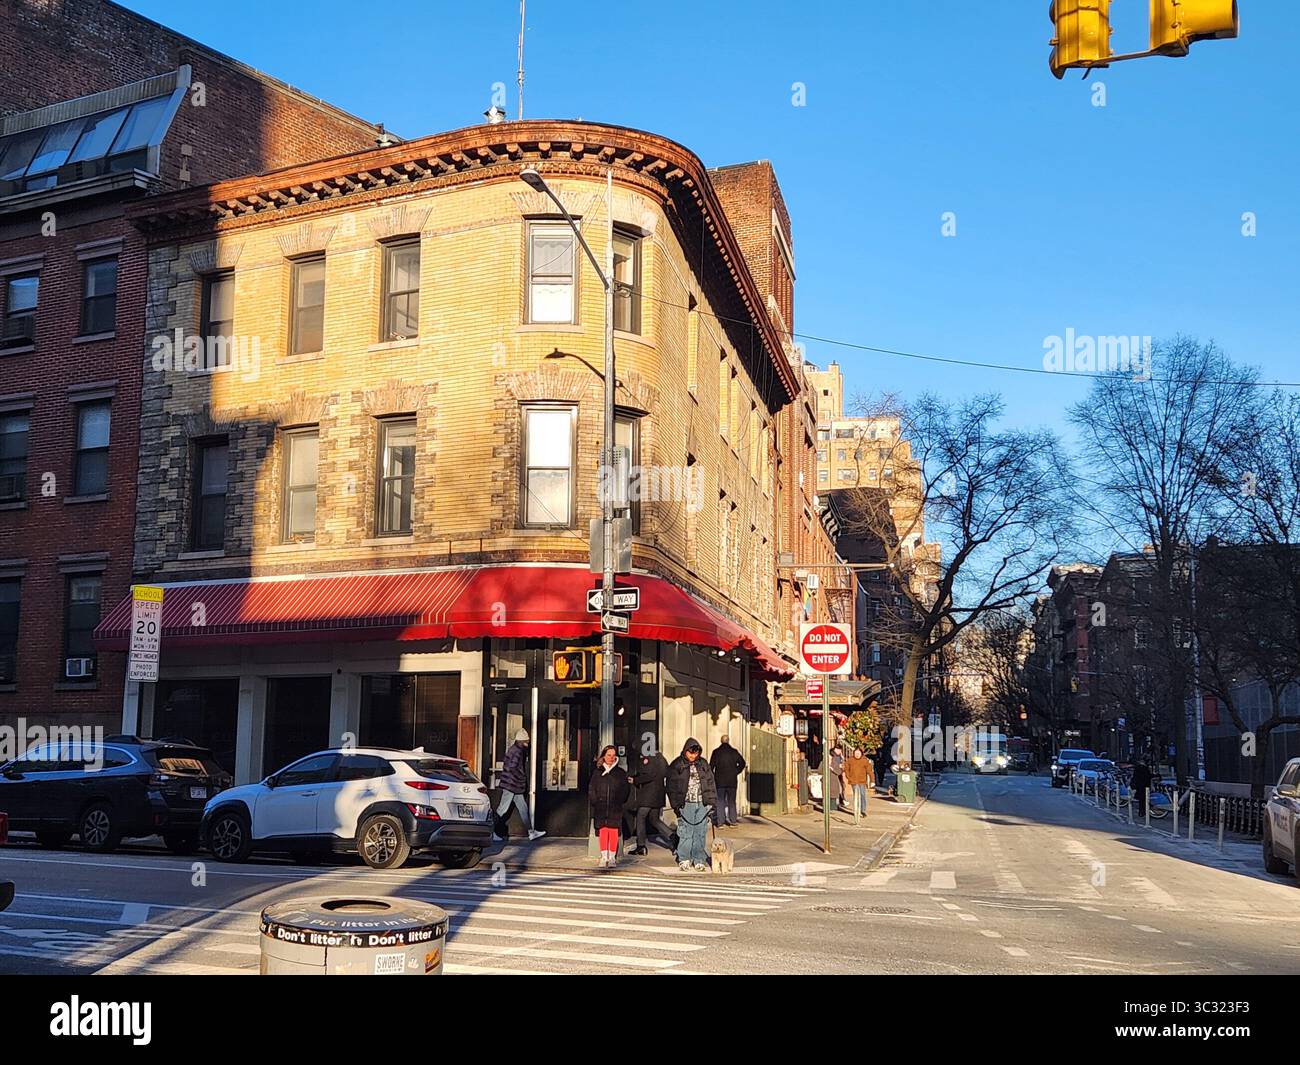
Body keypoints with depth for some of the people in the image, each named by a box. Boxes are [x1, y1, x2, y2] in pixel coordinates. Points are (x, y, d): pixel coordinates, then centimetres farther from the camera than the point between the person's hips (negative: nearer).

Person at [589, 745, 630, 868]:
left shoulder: (620, 773, 8)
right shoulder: (597, 772, 10)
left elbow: (625, 789, 8)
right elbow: (591, 789, 9)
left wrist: (619, 800, -4)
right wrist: (595, 801, -3)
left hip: (615, 808, -1)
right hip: (600, 808, 1)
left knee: (613, 831, -4)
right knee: (603, 831, -2)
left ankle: (612, 857, 4)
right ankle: (604, 857, 3)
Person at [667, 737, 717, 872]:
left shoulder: (703, 764, 10)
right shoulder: (676, 765, 0)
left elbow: (711, 784, 12)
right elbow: (671, 786, -1)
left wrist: (712, 803, 5)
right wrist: (676, 805, -7)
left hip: (702, 804, 3)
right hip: (685, 805, -3)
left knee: (700, 833, 4)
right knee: (685, 833, -3)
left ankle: (699, 860, 12)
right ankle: (684, 860, 8)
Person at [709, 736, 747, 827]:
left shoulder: (716, 752, -3)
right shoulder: (734, 752, 0)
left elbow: (711, 766, -3)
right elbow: (742, 763, 3)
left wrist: (712, 776, 8)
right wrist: (736, 772, 10)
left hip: (719, 781, -1)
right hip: (732, 781, 1)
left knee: (720, 801, 4)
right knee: (731, 801, 9)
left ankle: (720, 821, 0)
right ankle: (732, 820, 5)